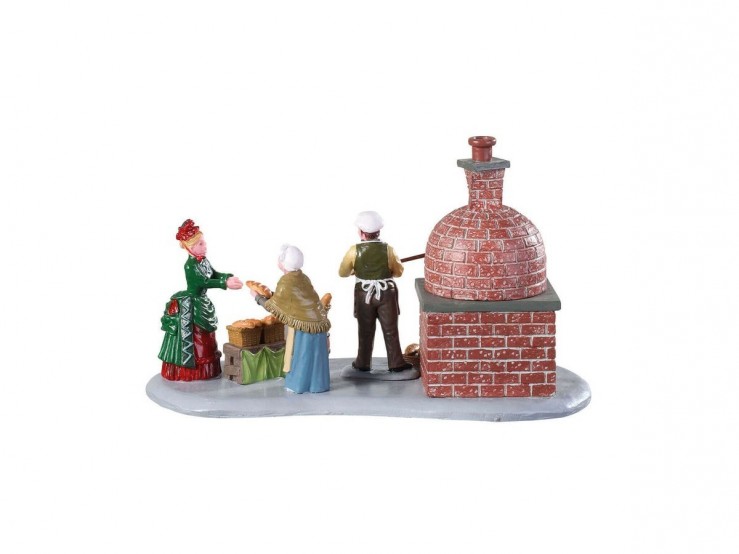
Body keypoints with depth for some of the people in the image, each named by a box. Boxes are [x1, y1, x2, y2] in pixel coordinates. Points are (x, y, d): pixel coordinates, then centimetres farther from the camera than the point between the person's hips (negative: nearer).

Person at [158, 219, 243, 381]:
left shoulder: (204, 261, 3)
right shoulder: (189, 265, -23)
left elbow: (214, 275, 13)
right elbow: (203, 282, -33)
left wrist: (229, 277, -6)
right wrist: (225, 284, -38)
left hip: (202, 304, 9)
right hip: (190, 306, -9)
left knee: (205, 337, 15)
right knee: (190, 338, -2)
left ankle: (205, 370, 26)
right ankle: (186, 372, 7)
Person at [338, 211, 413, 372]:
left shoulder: (355, 251, -11)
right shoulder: (388, 249, -10)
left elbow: (342, 273, 1)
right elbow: (398, 272, 3)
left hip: (364, 294, 0)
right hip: (386, 293, 0)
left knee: (365, 331, 13)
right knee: (390, 330, 8)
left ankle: (363, 363, 20)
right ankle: (396, 363, 11)